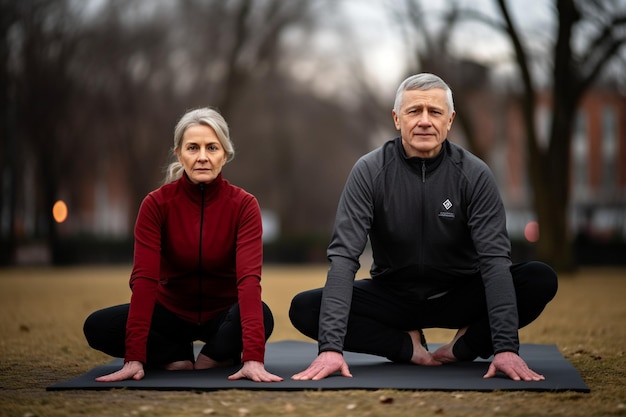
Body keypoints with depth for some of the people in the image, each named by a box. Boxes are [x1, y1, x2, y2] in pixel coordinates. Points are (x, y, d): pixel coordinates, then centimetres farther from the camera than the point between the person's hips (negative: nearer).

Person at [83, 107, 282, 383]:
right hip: (172, 312, 1)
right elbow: (144, 278, -24)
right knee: (97, 327, -24)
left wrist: (253, 357, -43)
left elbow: (249, 278, -30)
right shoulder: (156, 204, -15)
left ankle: (214, 354, -5)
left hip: (224, 314, -1)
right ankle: (178, 358, -3)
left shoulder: (243, 205, -17)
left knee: (262, 316, -35)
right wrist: (135, 357, -35)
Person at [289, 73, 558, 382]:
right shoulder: (369, 171, -15)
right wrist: (331, 347, -33)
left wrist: (505, 347, -34)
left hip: (460, 295, 0)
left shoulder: (474, 174, -15)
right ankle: (409, 347, -9)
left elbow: (494, 258, -22)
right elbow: (343, 256, -22)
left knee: (541, 280, -26)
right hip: (392, 295, 1)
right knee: (304, 309, -23)